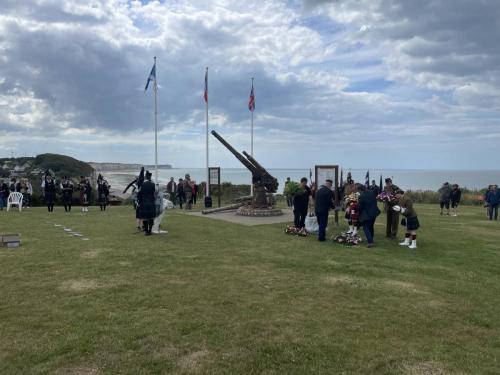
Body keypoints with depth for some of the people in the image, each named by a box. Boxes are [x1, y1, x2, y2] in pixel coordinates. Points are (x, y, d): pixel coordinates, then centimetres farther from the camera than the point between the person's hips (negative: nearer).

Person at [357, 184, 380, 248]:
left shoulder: (361, 196, -23)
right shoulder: (372, 192, -4)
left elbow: (359, 207, -15)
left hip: (366, 214, -7)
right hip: (374, 212, 7)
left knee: (366, 228, 3)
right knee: (371, 226, 24)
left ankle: (370, 242, -8)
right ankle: (371, 239, 40)